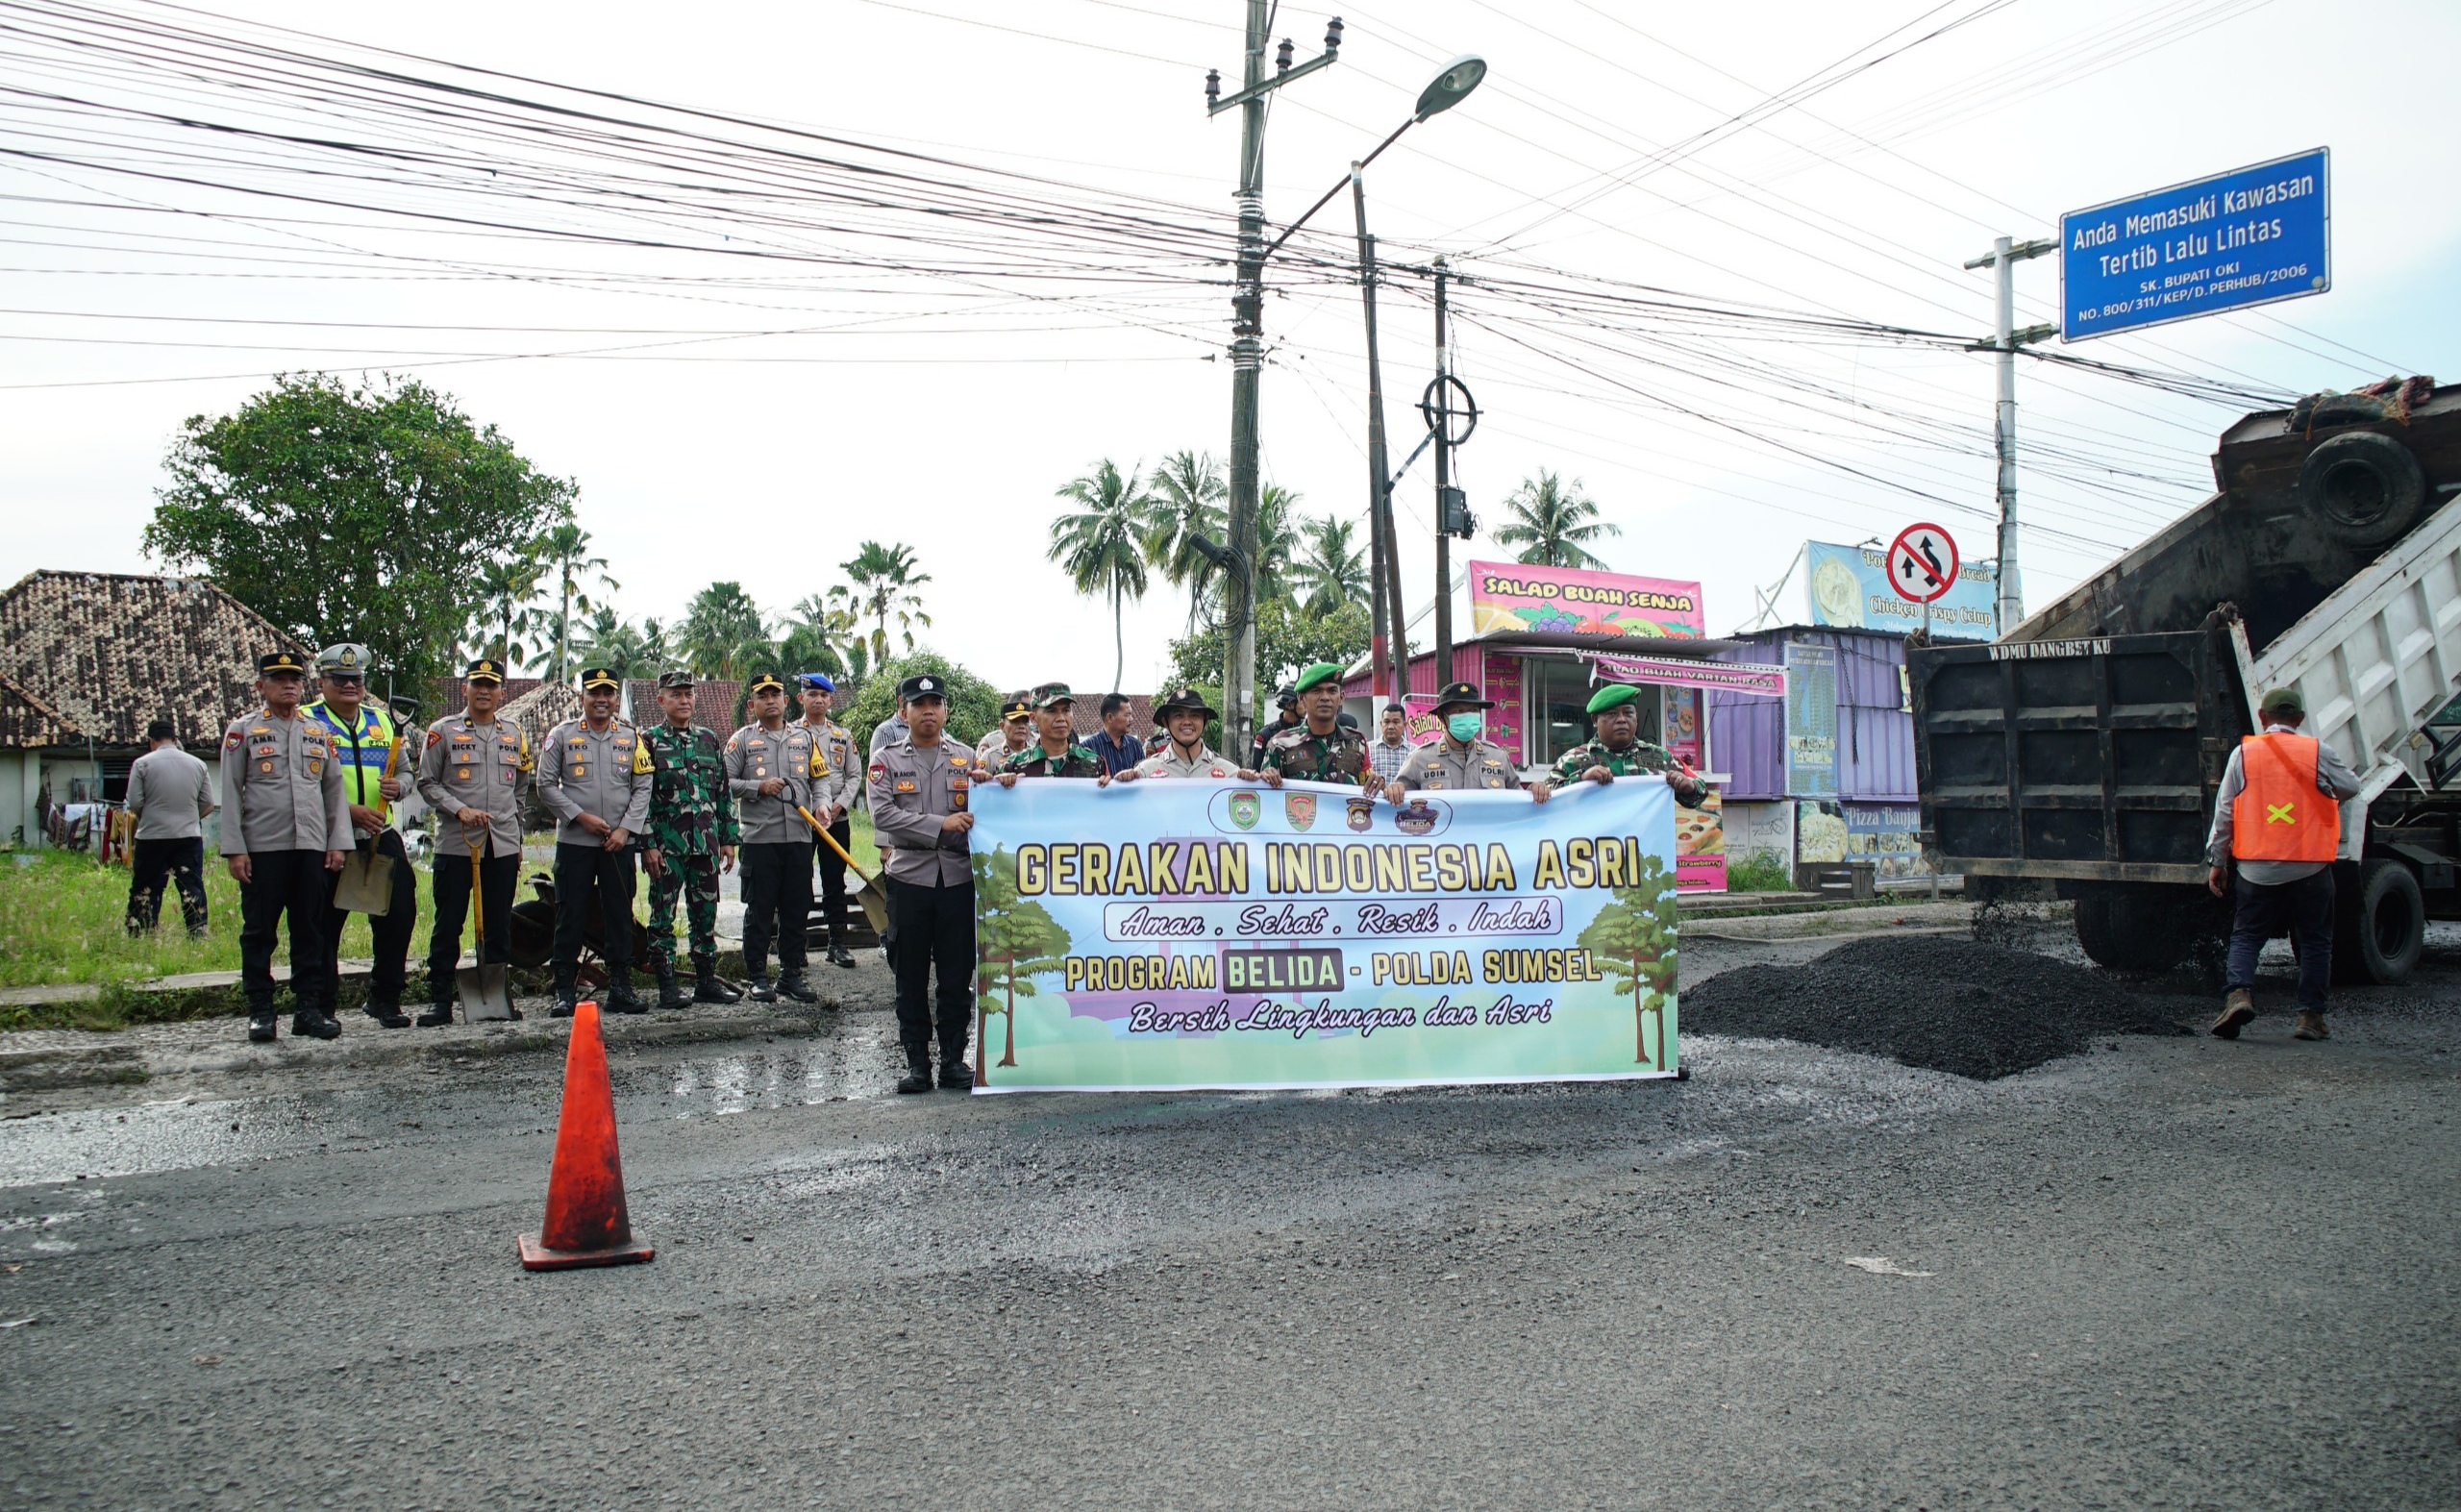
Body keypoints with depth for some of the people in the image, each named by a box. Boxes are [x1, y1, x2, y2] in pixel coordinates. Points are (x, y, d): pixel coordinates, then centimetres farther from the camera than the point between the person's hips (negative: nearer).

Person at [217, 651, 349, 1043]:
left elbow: (334, 789, 14)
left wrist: (337, 842, 6)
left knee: (310, 932, 5)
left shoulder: (318, 733, 14)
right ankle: (260, 1012, 9)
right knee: (259, 933, 2)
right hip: (262, 848, -3)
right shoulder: (243, 731, 4)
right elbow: (230, 793, 0)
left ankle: (309, 1008, 11)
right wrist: (234, 849, -7)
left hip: (311, 847, 3)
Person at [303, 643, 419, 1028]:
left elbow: (404, 770, 21)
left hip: (382, 838, 4)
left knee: (400, 914, 1)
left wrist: (397, 786, -3)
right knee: (326, 924, 3)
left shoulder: (383, 720, 15)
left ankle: (385, 998, 15)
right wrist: (350, 810, -20)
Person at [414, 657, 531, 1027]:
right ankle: (439, 1000, 5)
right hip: (455, 844, -3)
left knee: (499, 927, 7)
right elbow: (427, 783, 0)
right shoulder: (443, 731, 3)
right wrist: (460, 809, -15)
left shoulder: (514, 735, 14)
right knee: (447, 926, -1)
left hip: (503, 845, 3)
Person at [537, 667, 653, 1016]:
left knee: (620, 915, 4)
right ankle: (565, 990, 7)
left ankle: (620, 986, 12)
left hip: (619, 843, 2)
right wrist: (581, 816, -10)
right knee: (570, 916, 1)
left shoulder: (631, 736, 8)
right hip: (573, 842, -1)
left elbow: (643, 787, 5)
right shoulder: (561, 735, 3)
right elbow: (546, 785, 0)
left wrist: (625, 829, -6)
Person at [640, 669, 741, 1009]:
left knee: (705, 914, 8)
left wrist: (728, 838, 9)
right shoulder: (649, 741, 0)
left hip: (705, 843, 4)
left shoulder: (709, 739, 12)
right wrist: (648, 844, -11)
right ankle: (667, 985, 7)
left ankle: (707, 981, 16)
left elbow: (725, 793, 14)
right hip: (666, 845, -4)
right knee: (663, 915, 1)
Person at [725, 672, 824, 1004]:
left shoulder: (804, 737, 15)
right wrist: (759, 787, -11)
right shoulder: (742, 739, 6)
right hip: (760, 838, -3)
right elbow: (724, 782, 1)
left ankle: (791, 974, 16)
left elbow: (819, 777, 17)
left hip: (799, 837, 3)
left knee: (797, 909, 6)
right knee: (760, 910, 1)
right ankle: (758, 977, 10)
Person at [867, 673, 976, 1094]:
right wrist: (940, 826, -14)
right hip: (909, 878, -1)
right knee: (911, 977, 4)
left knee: (958, 976, 3)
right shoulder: (886, 762, 6)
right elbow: (882, 815, -7)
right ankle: (916, 1062, 12)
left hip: (959, 878, 1)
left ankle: (954, 1059, 12)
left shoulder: (967, 760, 12)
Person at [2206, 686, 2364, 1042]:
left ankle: (2239, 993, -15)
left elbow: (2224, 812, 3)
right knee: (2314, 942, 11)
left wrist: (2216, 861, 9)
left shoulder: (2244, 753, 2)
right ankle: (2310, 1015, 9)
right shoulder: (2319, 752, 0)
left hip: (2258, 869, 0)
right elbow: (2351, 788, 16)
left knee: (2245, 937, 8)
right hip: (2310, 867, 0)